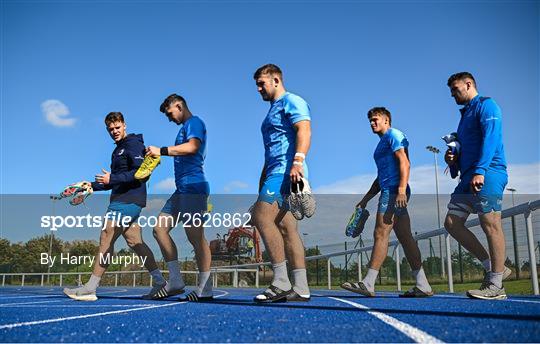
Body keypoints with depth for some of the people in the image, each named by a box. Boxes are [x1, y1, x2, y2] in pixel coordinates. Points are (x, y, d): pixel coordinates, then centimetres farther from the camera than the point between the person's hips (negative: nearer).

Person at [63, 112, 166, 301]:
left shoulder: (133, 144, -6)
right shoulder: (119, 149, 23)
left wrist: (112, 179, -21)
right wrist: (93, 186, 16)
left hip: (128, 201, -10)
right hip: (122, 200, 10)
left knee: (106, 238, -8)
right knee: (135, 242, 6)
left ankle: (90, 288, -3)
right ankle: (159, 281, 7)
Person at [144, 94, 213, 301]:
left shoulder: (194, 122, -3)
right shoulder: (185, 127, 26)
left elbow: (192, 147, -21)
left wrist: (162, 151, -18)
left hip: (193, 188, -10)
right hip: (182, 190, 10)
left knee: (195, 236, -10)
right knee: (160, 228, 6)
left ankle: (204, 290, -4)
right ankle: (175, 281, 8)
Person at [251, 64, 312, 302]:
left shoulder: (292, 101, 1)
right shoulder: (272, 112, 29)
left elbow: (304, 130, -15)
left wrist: (297, 162, -28)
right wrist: (262, 183, 27)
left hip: (287, 171, -10)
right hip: (275, 173, 10)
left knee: (261, 214, -20)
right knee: (286, 228, 3)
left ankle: (281, 282, -19)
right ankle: (301, 289, 2)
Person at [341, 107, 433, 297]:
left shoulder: (394, 135, 0)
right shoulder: (383, 143, 29)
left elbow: (405, 163, -14)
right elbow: (381, 177, 31)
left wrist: (401, 189, -25)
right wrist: (365, 199, 28)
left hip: (394, 191, -10)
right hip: (390, 192, 10)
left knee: (381, 234, -12)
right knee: (405, 238, 4)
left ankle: (368, 284, -12)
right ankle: (422, 285, 4)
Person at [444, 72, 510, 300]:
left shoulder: (486, 105, 0)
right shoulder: (466, 115, 28)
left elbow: (491, 138, -15)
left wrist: (480, 171, -25)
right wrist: (453, 160, 11)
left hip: (487, 175, -9)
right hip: (468, 178, 10)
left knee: (490, 225, -9)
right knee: (452, 223, 2)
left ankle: (495, 286, -5)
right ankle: (493, 268, 9)